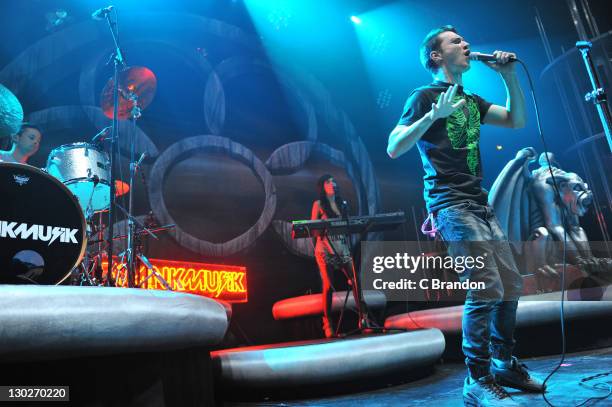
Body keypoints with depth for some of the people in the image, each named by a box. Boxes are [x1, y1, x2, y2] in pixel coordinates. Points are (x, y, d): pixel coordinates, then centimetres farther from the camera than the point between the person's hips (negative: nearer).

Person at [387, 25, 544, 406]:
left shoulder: (471, 100, 22)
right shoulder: (425, 96, -1)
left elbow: (517, 121, 19)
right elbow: (394, 148, -12)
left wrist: (510, 76, 12)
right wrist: (435, 113, -22)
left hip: (479, 203, 8)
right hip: (451, 204, -8)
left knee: (512, 286, 9)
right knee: (486, 289, -16)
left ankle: (504, 364, 25)